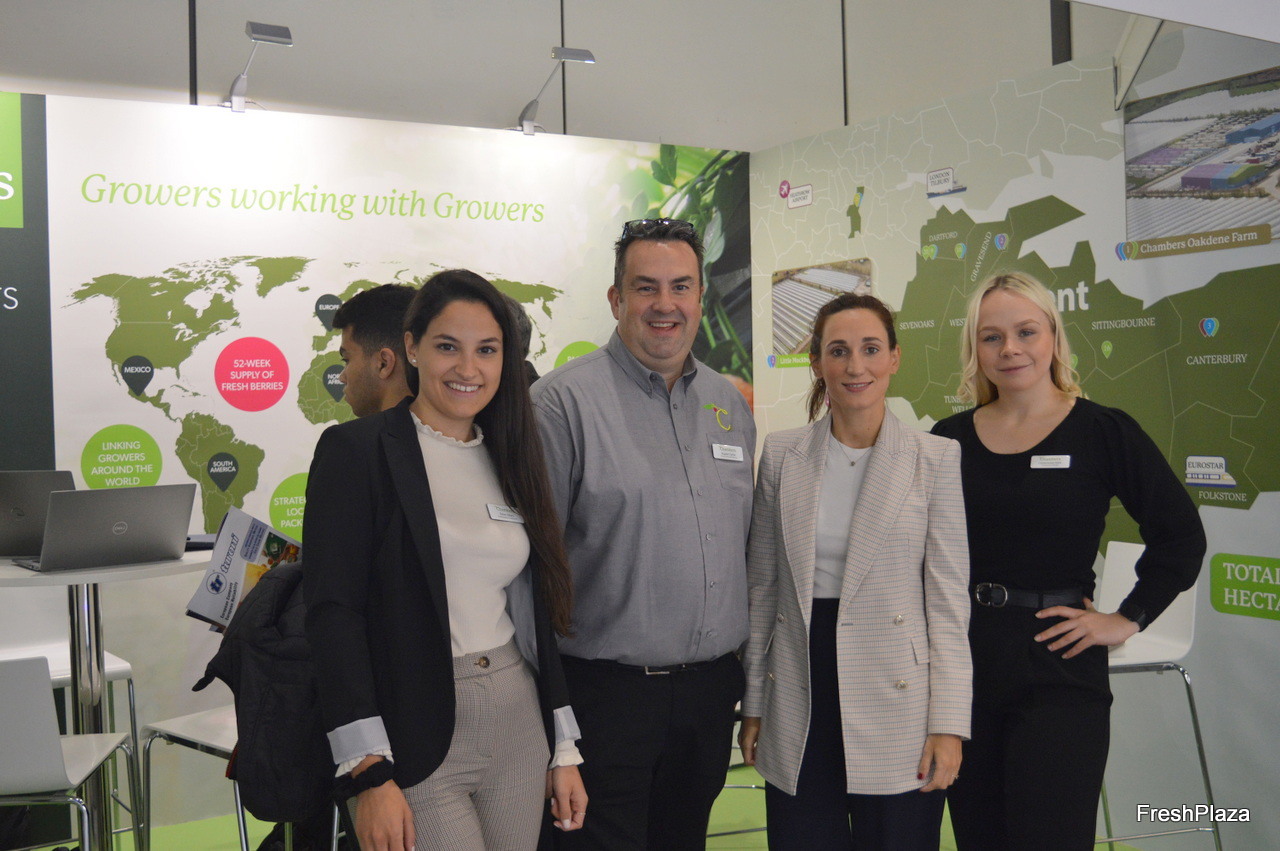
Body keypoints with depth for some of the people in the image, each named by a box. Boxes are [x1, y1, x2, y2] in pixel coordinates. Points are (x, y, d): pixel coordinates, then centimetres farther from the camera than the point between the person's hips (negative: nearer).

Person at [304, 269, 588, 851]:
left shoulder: (509, 460, 10)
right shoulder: (356, 450, -7)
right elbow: (333, 612, -12)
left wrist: (564, 750, 12)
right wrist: (370, 775, -17)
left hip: (519, 731, 5)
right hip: (417, 743, -5)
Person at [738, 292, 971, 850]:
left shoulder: (937, 458, -2)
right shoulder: (782, 454, 3)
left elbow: (949, 598, -3)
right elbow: (761, 585, 8)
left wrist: (949, 723, -7)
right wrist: (752, 703, 8)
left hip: (895, 699, -2)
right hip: (799, 702, 2)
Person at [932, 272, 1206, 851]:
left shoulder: (1103, 432, -4)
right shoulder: (950, 439, 5)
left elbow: (1180, 534, 0)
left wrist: (1127, 620, -3)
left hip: (1058, 668, -3)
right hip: (961, 658, 4)